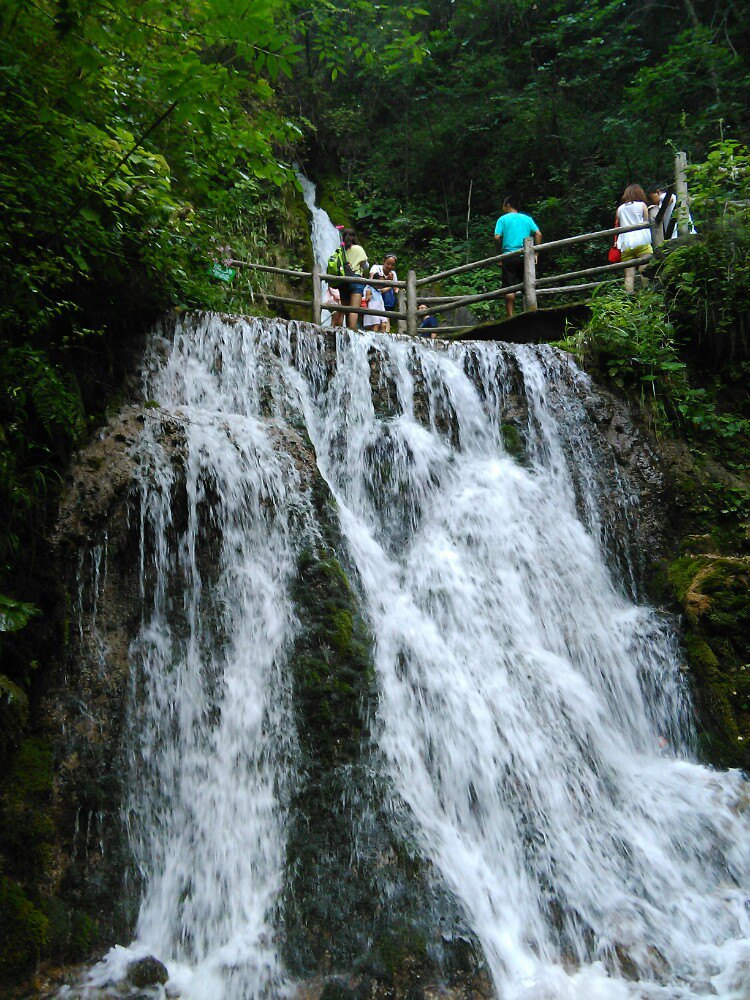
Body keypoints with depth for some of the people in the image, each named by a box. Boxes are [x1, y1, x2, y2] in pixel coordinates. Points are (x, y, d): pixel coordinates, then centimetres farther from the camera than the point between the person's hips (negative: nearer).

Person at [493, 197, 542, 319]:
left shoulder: (502, 219, 4)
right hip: (525, 257, 3)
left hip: (509, 257, -3)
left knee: (509, 289, -3)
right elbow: (538, 234, 2)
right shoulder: (527, 218, 13)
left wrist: (501, 250, 6)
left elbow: (497, 237, -8)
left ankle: (510, 317, -6)